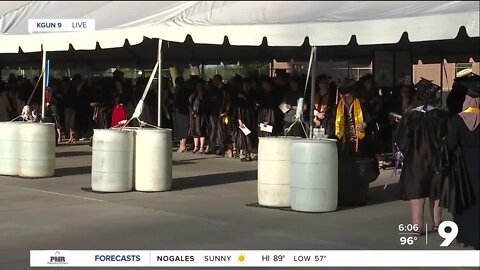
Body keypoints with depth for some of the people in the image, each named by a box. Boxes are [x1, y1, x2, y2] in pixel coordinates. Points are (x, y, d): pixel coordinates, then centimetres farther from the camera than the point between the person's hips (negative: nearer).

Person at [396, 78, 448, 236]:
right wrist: (441, 154, 14)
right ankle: (437, 223, 26)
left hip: (415, 162, -2)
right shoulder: (442, 116, -9)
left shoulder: (410, 116, -15)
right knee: (435, 194, 17)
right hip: (436, 161, 3)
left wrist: (407, 153, 8)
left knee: (417, 195, 4)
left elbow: (402, 141, -9)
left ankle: (418, 227, 4)